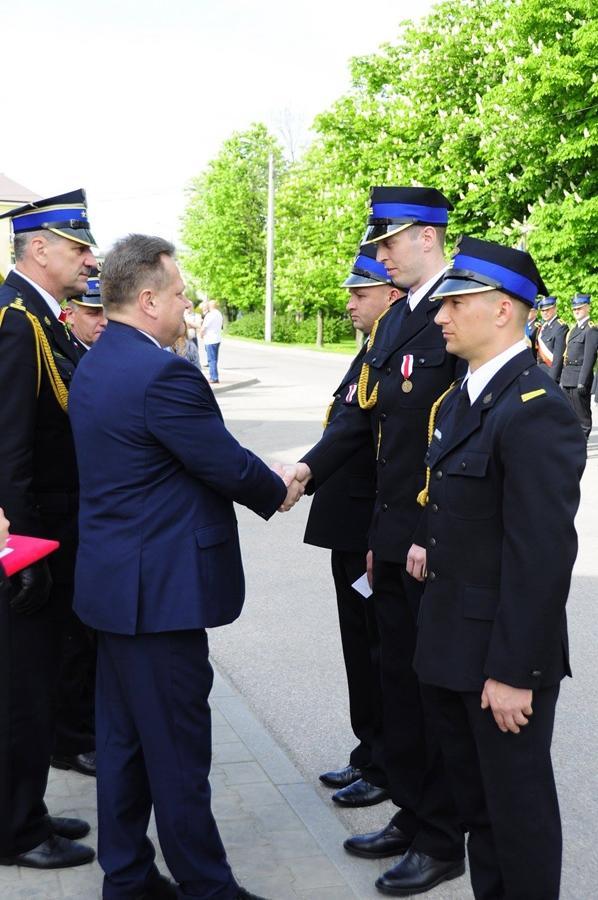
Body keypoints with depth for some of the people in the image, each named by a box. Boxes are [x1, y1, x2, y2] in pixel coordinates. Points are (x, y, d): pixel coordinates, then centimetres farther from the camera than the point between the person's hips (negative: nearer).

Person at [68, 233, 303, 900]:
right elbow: (228, 464, -16)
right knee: (178, 748, 2)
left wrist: (264, 482, 12)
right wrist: (278, 493, 5)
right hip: (161, 589, -10)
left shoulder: (93, 366, 10)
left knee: (123, 739, 17)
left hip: (112, 583, 10)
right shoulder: (162, 374, -21)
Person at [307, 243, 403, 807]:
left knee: (379, 652, 3)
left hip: (375, 539, -10)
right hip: (351, 533, 10)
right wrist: (305, 475, 15)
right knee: (361, 649, 18)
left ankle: (387, 769, 18)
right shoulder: (370, 354, 12)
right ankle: (369, 755, 32)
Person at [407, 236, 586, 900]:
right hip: (450, 641, 9)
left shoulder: (535, 410, -23)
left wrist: (514, 672, -22)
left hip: (503, 653, -9)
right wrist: (428, 542, 3)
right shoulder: (464, 393, 7)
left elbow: (542, 555, -24)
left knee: (516, 801, 9)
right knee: (473, 793, 23)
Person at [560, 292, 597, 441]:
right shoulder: (574, 329, 18)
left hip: (580, 377, -9)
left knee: (582, 416, -1)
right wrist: (563, 378, 16)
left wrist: (582, 382, -20)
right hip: (568, 379, 9)